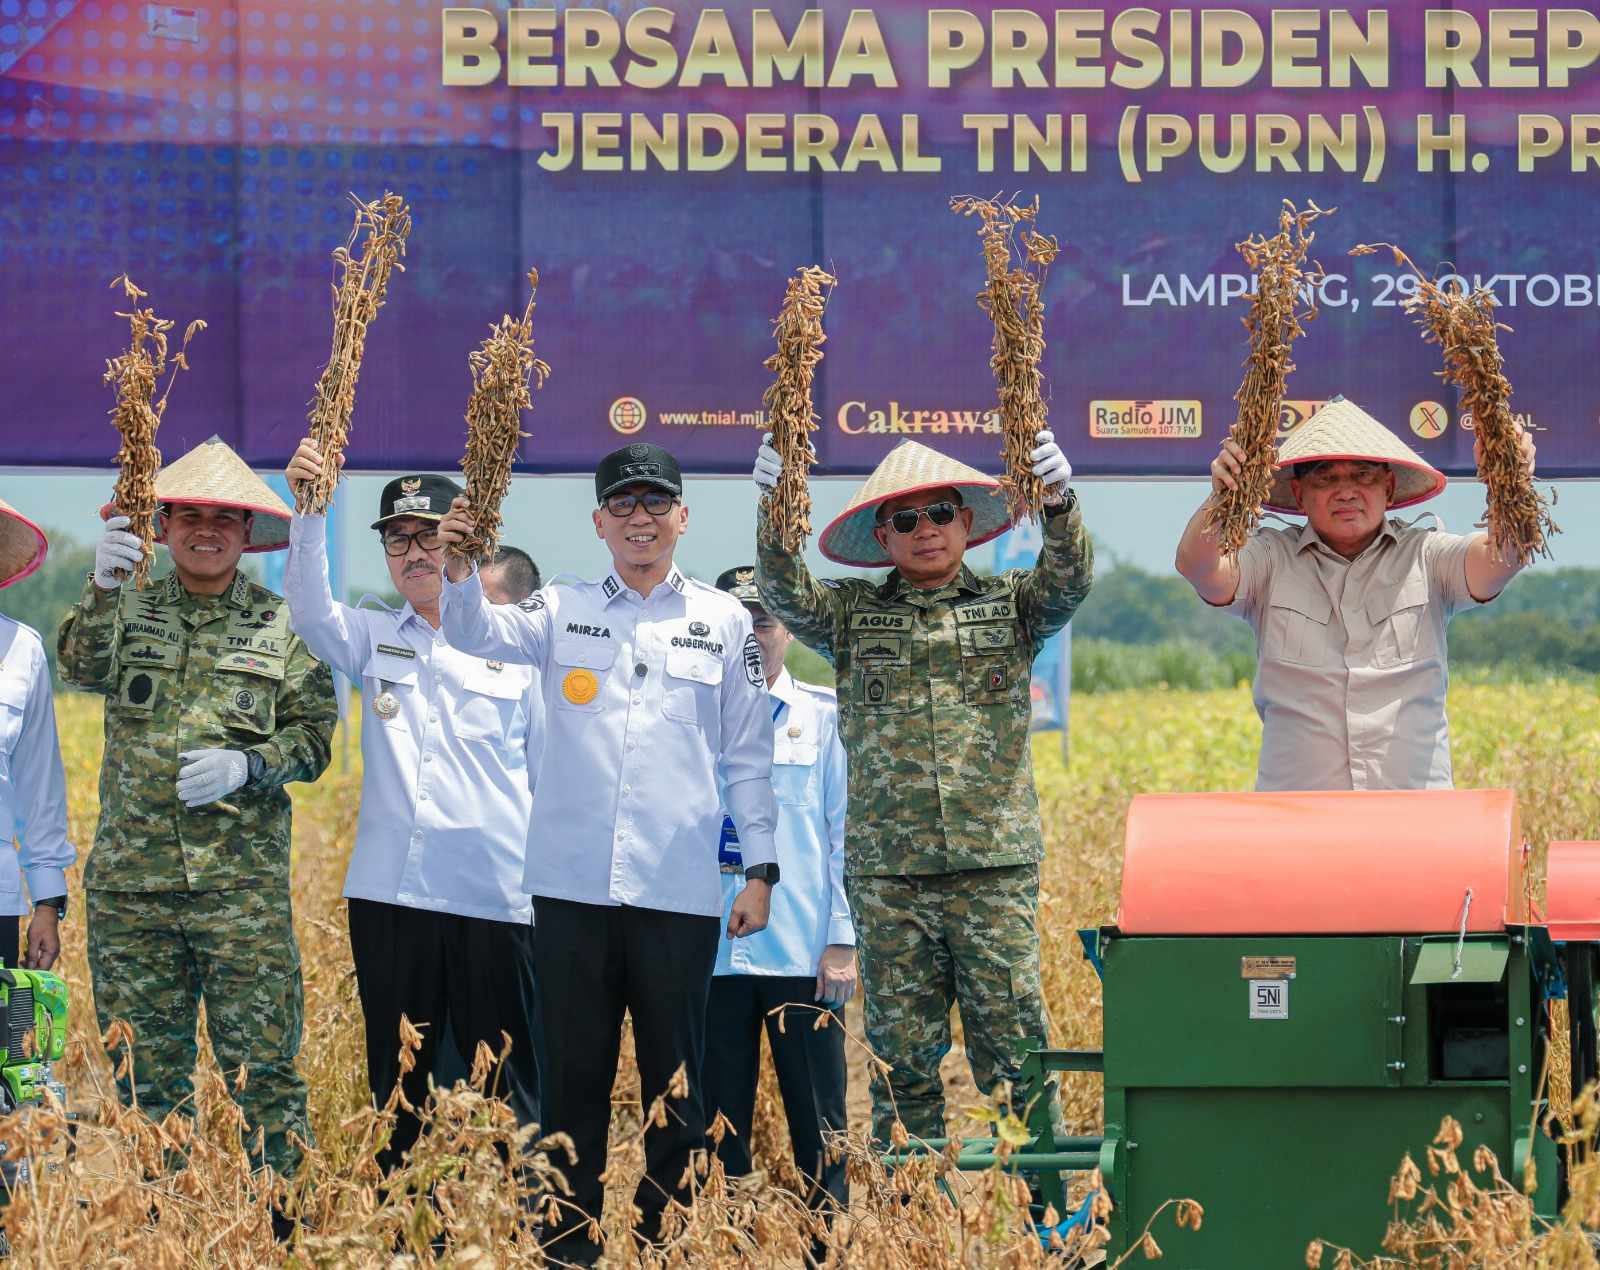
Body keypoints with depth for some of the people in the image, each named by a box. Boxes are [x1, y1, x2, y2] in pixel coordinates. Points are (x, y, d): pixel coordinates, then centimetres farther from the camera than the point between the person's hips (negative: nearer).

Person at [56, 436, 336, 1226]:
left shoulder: (281, 627, 7)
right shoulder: (131, 613, 9)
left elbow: (315, 736, 6)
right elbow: (84, 666, -11)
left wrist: (246, 766, -12)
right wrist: (104, 585, -28)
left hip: (243, 881, -2)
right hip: (132, 879, 2)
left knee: (261, 1064, -5)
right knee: (144, 1070, 6)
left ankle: (284, 1212, 2)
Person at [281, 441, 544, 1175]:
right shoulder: (373, 640, 12)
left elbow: (553, 775, 5)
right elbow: (310, 610, -8)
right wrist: (309, 512, -23)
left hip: (496, 897, -3)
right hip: (390, 894, 3)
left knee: (506, 1087, -1)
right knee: (396, 1087, 9)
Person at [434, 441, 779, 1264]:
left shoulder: (725, 621, 8)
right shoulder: (564, 610, 9)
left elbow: (748, 755, 10)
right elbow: (480, 633, -9)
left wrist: (761, 869, 5)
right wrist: (457, 566, -29)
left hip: (679, 890, 0)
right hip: (573, 886, 0)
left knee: (675, 1083, 5)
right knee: (573, 1076, 5)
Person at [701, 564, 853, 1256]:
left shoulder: (824, 715, 6)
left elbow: (848, 831, 4)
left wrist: (843, 939, -3)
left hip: (803, 955, -1)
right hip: (711, 954, 1)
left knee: (818, 1126, 0)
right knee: (719, 1124, 5)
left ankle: (828, 1252, 4)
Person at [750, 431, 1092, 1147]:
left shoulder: (1011, 604, 11)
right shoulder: (852, 614, 12)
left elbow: (1068, 580, -6)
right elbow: (786, 594, -3)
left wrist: (1058, 503, -26)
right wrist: (775, 511, -21)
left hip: (995, 862, -1)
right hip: (887, 869, 1)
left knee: (1012, 1042, -4)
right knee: (900, 1051, 4)